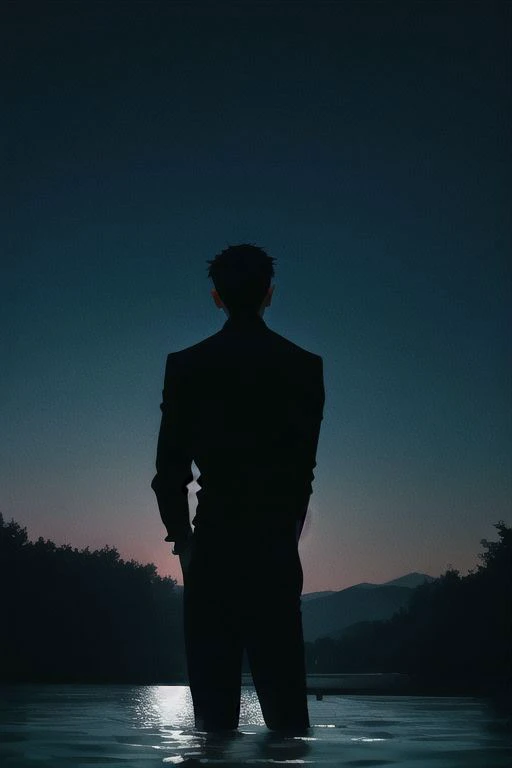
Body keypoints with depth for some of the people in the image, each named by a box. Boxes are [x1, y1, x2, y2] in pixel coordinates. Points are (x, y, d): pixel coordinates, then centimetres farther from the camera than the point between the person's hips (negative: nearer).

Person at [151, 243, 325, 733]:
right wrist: (288, 528, 12)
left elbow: (171, 464, 1)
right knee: (281, 670, 9)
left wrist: (181, 536, 11)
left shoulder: (186, 365, -2)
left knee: (213, 678, 5)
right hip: (278, 545, 1)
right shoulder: (305, 366, 1)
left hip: (213, 542, -1)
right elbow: (305, 464, 3)